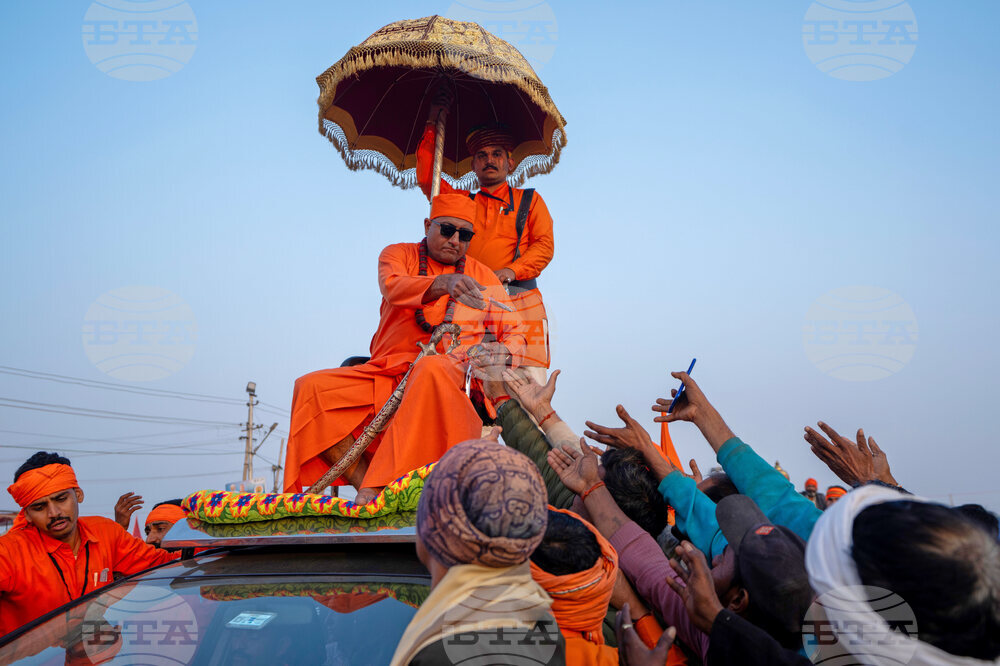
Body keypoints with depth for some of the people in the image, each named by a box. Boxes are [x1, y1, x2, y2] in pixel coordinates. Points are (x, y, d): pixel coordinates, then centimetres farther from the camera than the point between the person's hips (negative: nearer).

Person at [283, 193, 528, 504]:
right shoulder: (399, 254, 12)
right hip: (386, 374, 2)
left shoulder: (483, 278, 15)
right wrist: (443, 284, -33)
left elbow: (514, 333, 14)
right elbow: (393, 287, -13)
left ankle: (373, 490, -35)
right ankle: (362, 481, -24)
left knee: (431, 369, -38)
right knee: (310, 387, -18)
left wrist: (501, 354, -11)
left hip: (451, 379, -1)